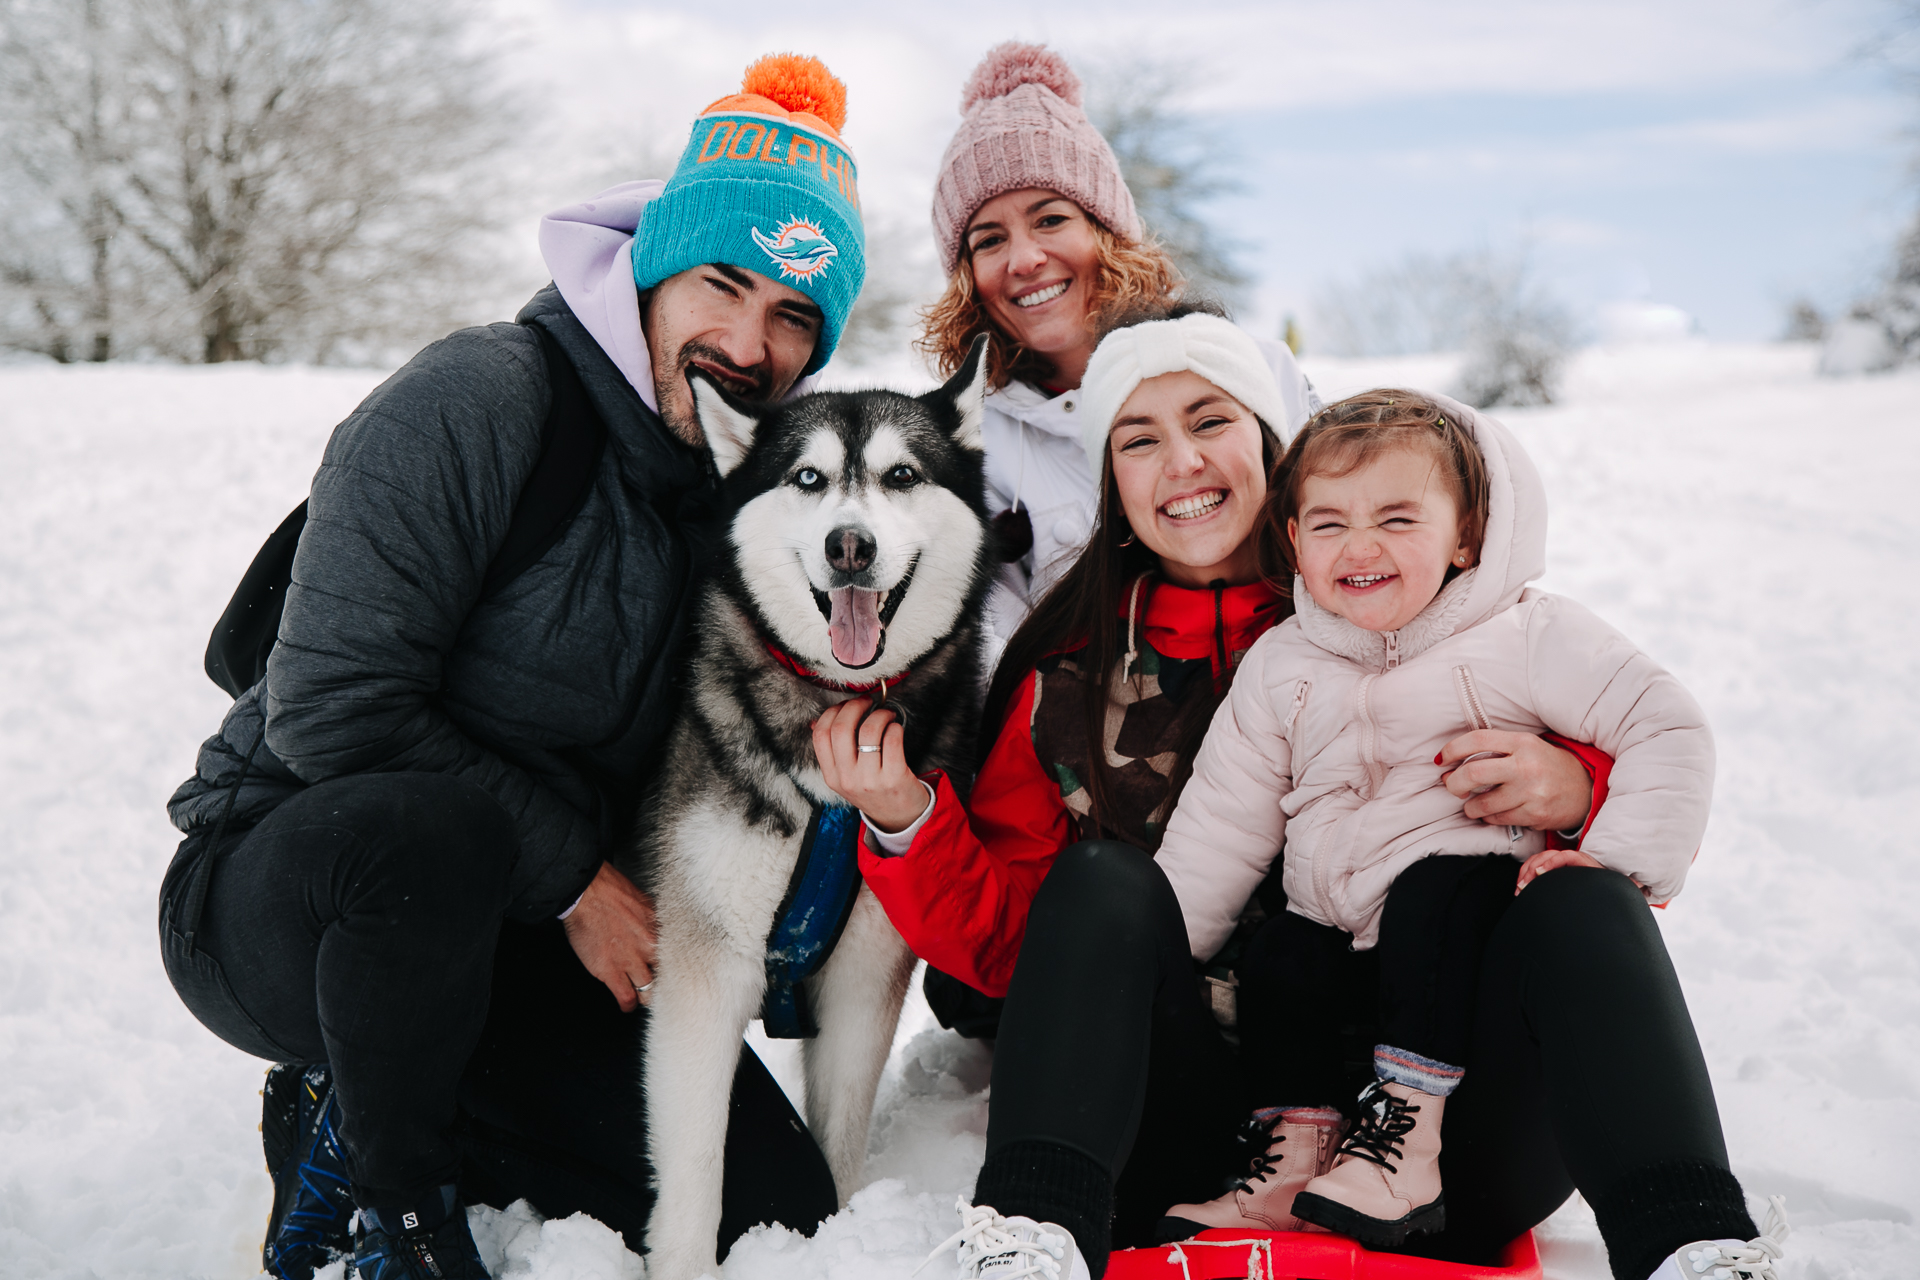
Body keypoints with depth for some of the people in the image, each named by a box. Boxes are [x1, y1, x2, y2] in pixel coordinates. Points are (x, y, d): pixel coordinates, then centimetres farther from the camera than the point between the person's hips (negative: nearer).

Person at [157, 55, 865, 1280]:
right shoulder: (480, 399, -18)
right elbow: (332, 710, -23)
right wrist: (569, 871, -18)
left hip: (513, 933, 6)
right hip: (268, 890, -6)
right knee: (433, 830, -42)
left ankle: (378, 1112, 10)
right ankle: (381, 1177, -11)